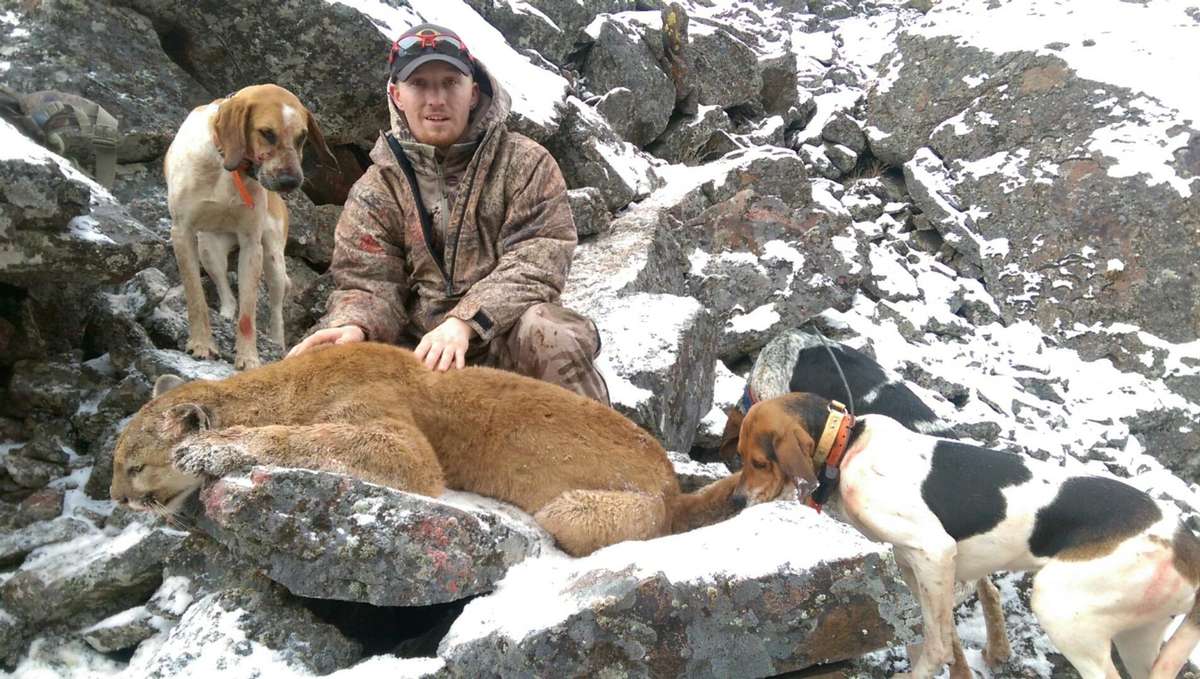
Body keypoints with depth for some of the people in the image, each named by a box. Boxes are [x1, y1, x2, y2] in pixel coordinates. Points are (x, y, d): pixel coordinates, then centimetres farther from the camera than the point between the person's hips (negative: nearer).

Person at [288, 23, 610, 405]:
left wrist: (464, 320, -27)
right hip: (419, 354, 2)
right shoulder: (375, 191, 9)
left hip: (505, 340, -1)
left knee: (543, 331, -35)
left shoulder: (525, 164, 1)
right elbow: (367, 283, 2)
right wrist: (354, 326, -24)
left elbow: (537, 262, -11)